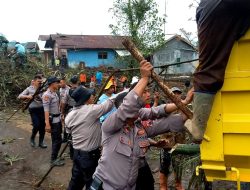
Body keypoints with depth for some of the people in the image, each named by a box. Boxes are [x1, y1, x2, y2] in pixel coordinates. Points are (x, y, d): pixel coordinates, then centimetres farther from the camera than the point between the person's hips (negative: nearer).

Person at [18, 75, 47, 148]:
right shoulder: (29, 89, -1)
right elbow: (19, 96, -6)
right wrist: (27, 96, -23)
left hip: (42, 109, 2)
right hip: (33, 110, -2)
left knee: (42, 126, 5)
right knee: (36, 125, -10)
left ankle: (41, 142, 20)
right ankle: (32, 138, 19)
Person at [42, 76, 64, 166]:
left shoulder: (55, 93, 9)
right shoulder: (47, 95, -18)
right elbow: (46, 110, -23)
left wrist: (61, 116, 17)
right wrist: (47, 124, -26)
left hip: (58, 119, 9)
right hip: (53, 120, -9)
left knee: (57, 140, 17)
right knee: (57, 140, -3)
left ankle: (55, 157, 30)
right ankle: (53, 160, 10)